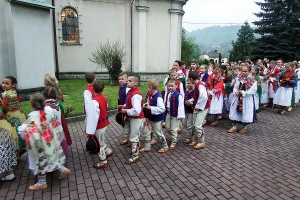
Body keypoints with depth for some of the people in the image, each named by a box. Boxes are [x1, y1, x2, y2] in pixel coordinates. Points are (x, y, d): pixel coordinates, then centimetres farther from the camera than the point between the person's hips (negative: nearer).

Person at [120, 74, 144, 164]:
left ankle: (135, 156, 21)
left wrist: (126, 111, -24)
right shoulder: (130, 91, 1)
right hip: (129, 117, 9)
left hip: (136, 118, -9)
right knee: (125, 132, 27)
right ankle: (126, 140, 59)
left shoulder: (136, 95, -30)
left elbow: (136, 111, -36)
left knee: (134, 138, 4)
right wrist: (124, 106, 2)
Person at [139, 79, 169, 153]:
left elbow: (162, 108, -32)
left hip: (156, 119, -8)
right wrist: (145, 105, -5)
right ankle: (147, 147, 29)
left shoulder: (158, 97, -27)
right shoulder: (149, 95, -2)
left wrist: (151, 108, -31)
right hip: (149, 118, 8)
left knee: (158, 133, 9)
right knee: (146, 132, 13)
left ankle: (165, 146, 31)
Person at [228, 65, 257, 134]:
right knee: (235, 112, 8)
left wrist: (243, 92, -20)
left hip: (247, 100, -4)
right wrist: (236, 92, -13)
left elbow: (253, 90, -15)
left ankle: (244, 127, 25)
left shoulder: (252, 80, -9)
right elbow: (235, 87, 8)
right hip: (238, 98, 4)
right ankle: (234, 126, 21)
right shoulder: (239, 79, 5)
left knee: (245, 113, 5)